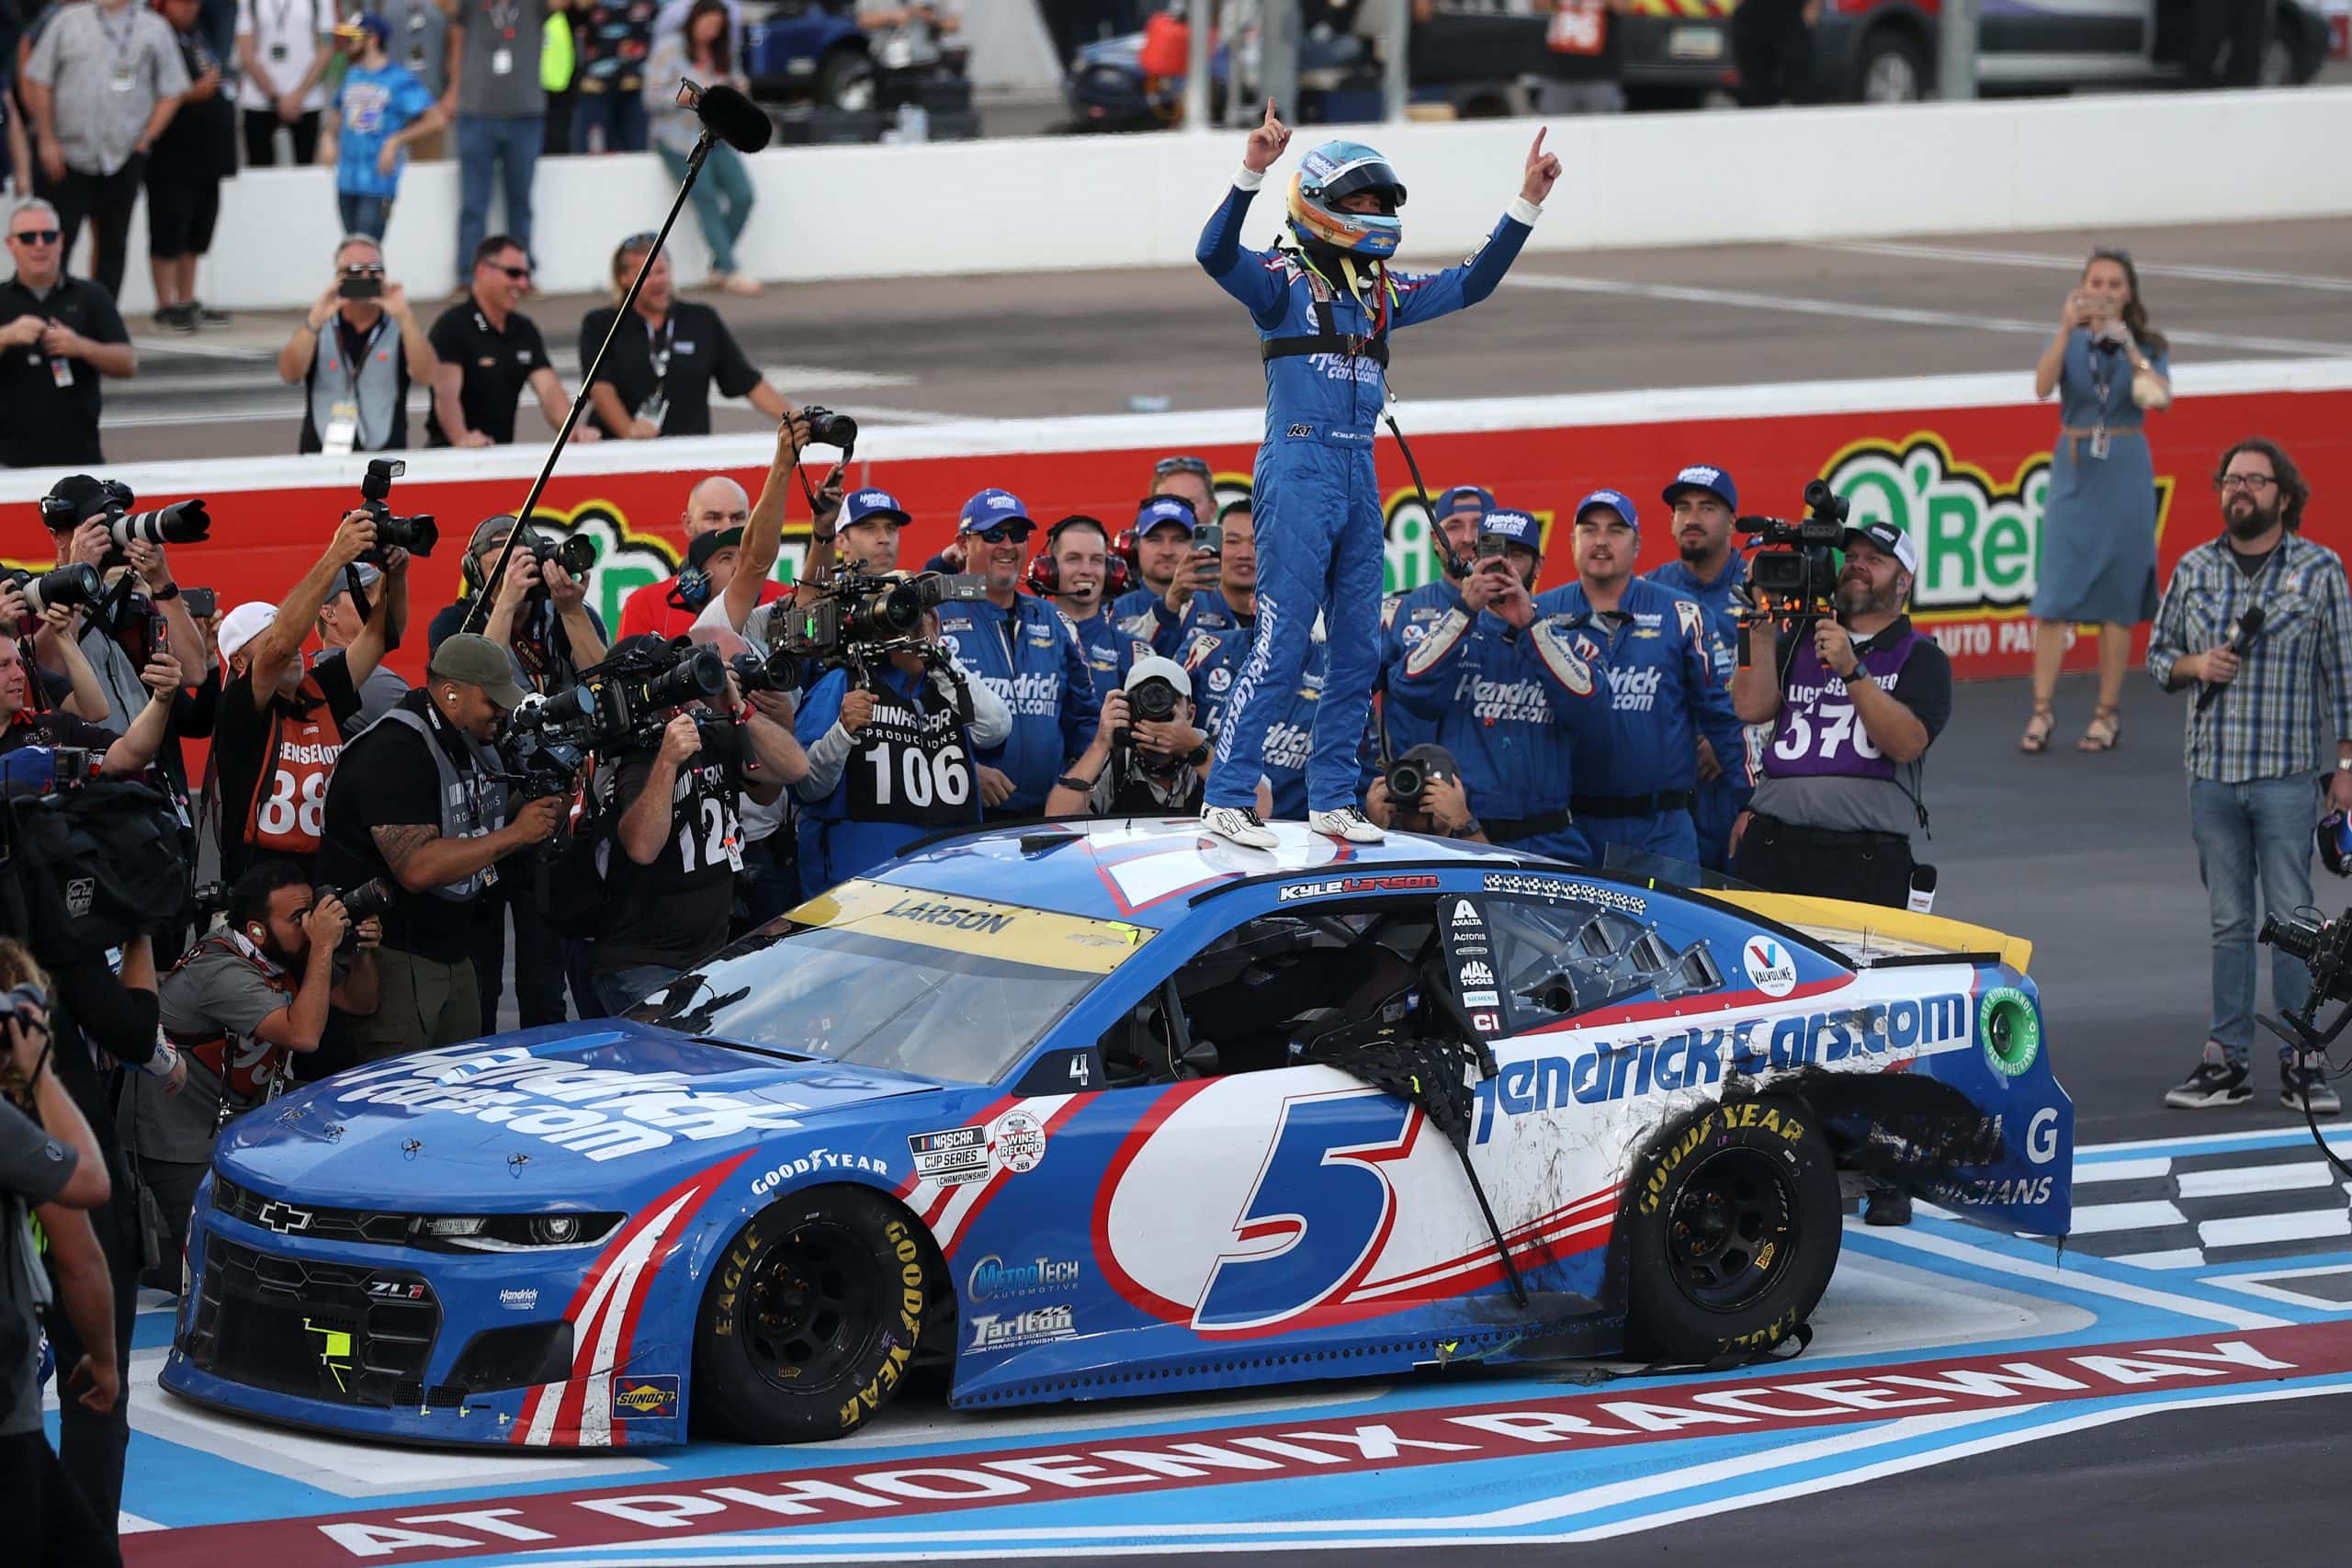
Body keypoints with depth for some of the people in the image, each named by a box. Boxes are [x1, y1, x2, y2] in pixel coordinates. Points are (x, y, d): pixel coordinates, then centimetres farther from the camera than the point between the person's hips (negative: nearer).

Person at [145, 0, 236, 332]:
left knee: (196, 235, 14)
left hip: (206, 154, 9)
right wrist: (191, 94, -24)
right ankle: (166, 306, 3)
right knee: (168, 234, -3)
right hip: (171, 158, -9)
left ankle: (187, 303, 23)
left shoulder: (198, 38, 14)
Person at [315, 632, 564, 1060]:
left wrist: (542, 815, 0)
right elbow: (417, 868, -29)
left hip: (453, 955, 10)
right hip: (394, 957, -10)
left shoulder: (471, 748, 10)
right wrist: (514, 834, -24)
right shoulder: (395, 753, -20)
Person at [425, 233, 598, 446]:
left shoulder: (525, 330, 15)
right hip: (452, 454, -6)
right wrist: (461, 438, -39)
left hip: (503, 453, 6)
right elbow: (446, 391, -21)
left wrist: (572, 430, -17)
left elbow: (549, 390, 4)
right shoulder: (453, 325, -7)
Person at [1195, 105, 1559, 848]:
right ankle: (1226, 800, -10)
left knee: (1358, 651, 9)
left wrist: (1527, 202, 14)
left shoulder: (1382, 294, 16)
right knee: (1281, 646, -11)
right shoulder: (1283, 281, -3)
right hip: (1300, 472, -7)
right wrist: (1252, 173, -34)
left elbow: (1472, 283, 21)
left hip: (1360, 479, 7)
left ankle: (1331, 797, 17)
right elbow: (1215, 254, -20)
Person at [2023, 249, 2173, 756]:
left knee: (2116, 598, 2)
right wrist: (2067, 330, -26)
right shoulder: (2071, 342, 4)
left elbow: (2162, 396, -13)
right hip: (2074, 471, 0)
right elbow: (2043, 385, -15)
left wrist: (2130, 349, -22)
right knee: (2054, 594, -5)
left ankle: (2108, 712, 9)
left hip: (2125, 472, 0)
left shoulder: (2146, 346, 4)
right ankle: (2042, 711, -3)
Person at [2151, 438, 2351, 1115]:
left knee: (2292, 920, -4)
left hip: (2288, 776, -3)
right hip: (2212, 773, 3)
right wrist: (2194, 665, -6)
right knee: (2229, 923, 7)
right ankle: (2227, 1063, 11)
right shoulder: (2194, 569, 9)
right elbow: (2158, 653, 16)